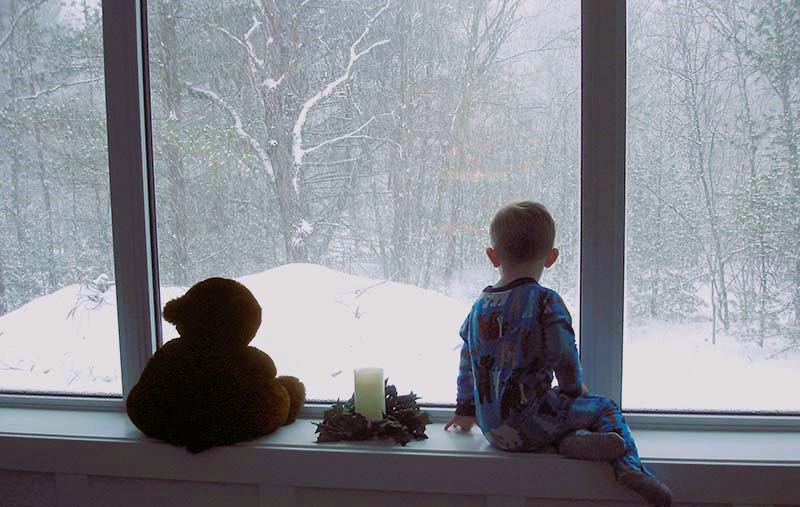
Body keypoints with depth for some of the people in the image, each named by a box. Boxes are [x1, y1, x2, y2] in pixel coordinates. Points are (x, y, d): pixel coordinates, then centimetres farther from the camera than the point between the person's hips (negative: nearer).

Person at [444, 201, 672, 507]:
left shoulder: (479, 307, 8)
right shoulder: (545, 301, -11)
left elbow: (467, 362, 17)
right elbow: (563, 355, -15)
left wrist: (465, 409, 31)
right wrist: (573, 388, 8)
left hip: (492, 431, 6)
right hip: (529, 421, -5)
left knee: (563, 412, 27)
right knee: (605, 409, 12)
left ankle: (571, 439, -4)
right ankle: (630, 467, -8)